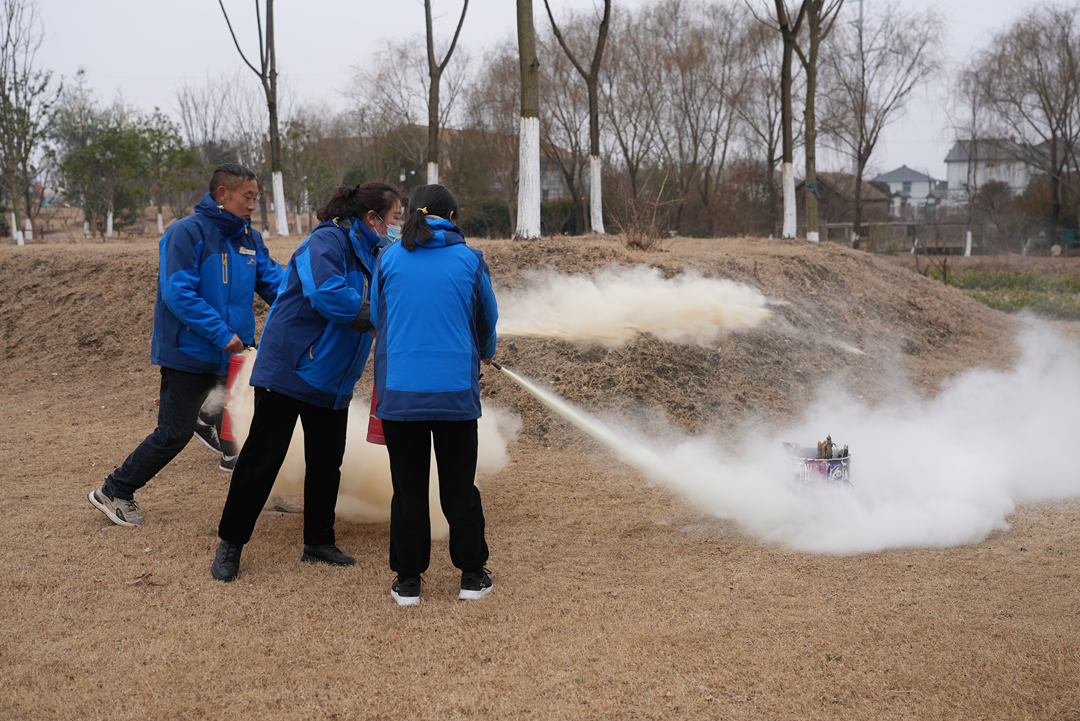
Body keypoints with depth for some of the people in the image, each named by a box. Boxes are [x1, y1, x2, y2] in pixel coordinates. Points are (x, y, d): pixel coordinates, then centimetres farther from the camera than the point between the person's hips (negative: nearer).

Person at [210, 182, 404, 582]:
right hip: (289, 368, -8)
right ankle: (230, 543, 11)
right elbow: (327, 294, -33)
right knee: (263, 458, -2)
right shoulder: (327, 242, -18)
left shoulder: (370, 254, 11)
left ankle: (319, 541, 27)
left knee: (327, 460, 13)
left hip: (332, 380, 9)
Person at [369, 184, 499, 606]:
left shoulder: (388, 259, 0)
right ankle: (472, 575, 19)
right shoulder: (469, 260, -1)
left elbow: (377, 317, 12)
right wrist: (484, 353, 34)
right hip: (456, 391, 0)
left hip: (399, 392, 0)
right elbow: (487, 318, 11)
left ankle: (408, 581, 15)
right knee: (459, 485, 12)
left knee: (409, 488, 9)